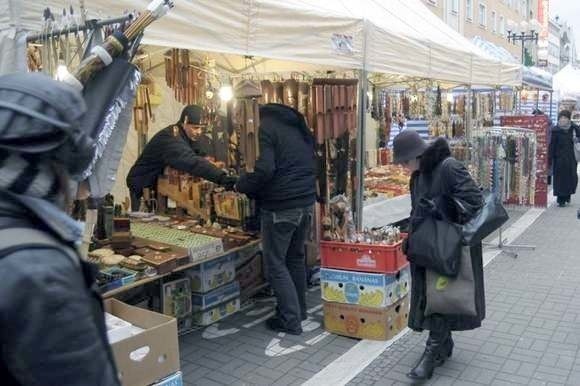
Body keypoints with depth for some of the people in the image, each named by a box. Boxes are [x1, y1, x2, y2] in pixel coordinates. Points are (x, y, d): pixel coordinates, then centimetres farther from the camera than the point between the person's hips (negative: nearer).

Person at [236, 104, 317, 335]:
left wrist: (241, 186, -8)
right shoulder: (298, 126, 15)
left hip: (280, 207, -8)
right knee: (296, 257, 20)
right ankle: (299, 310, 30)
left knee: (276, 263, 3)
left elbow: (265, 170, -23)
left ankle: (290, 320, 6)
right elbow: (312, 164, 20)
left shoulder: (265, 129, -11)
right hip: (306, 203, 8)